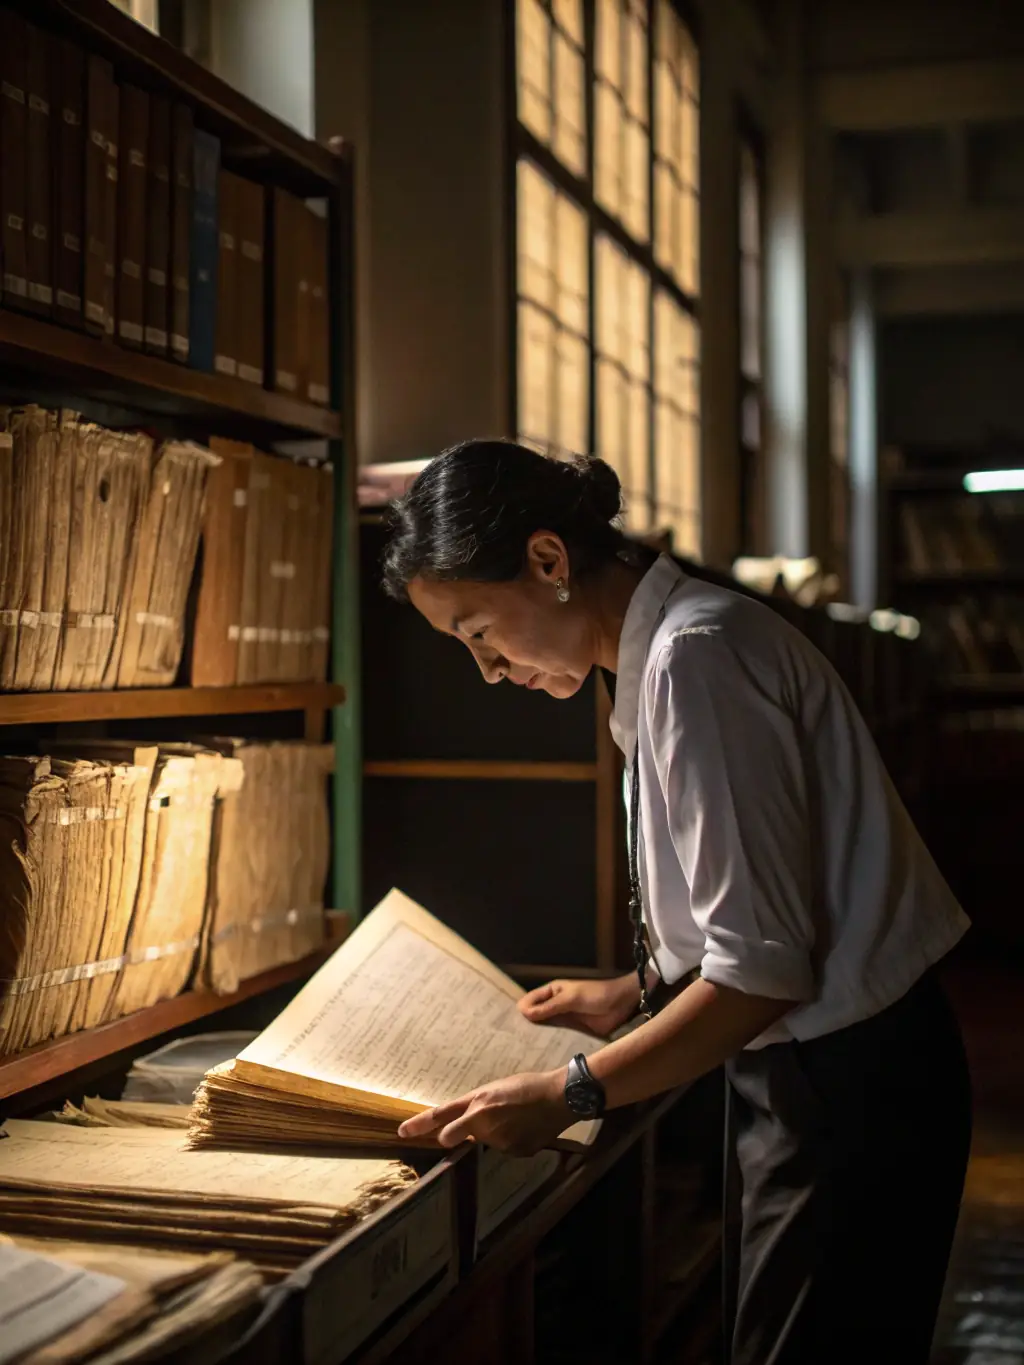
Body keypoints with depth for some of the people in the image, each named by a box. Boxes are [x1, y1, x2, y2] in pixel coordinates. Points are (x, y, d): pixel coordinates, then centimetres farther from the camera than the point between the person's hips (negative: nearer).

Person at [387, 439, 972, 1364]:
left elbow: (763, 966, -22)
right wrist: (638, 993, 20)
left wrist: (571, 1094, -17)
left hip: (847, 1089, -9)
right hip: (823, 1076, 10)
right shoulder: (674, 641, 9)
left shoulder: (694, 654, -20)